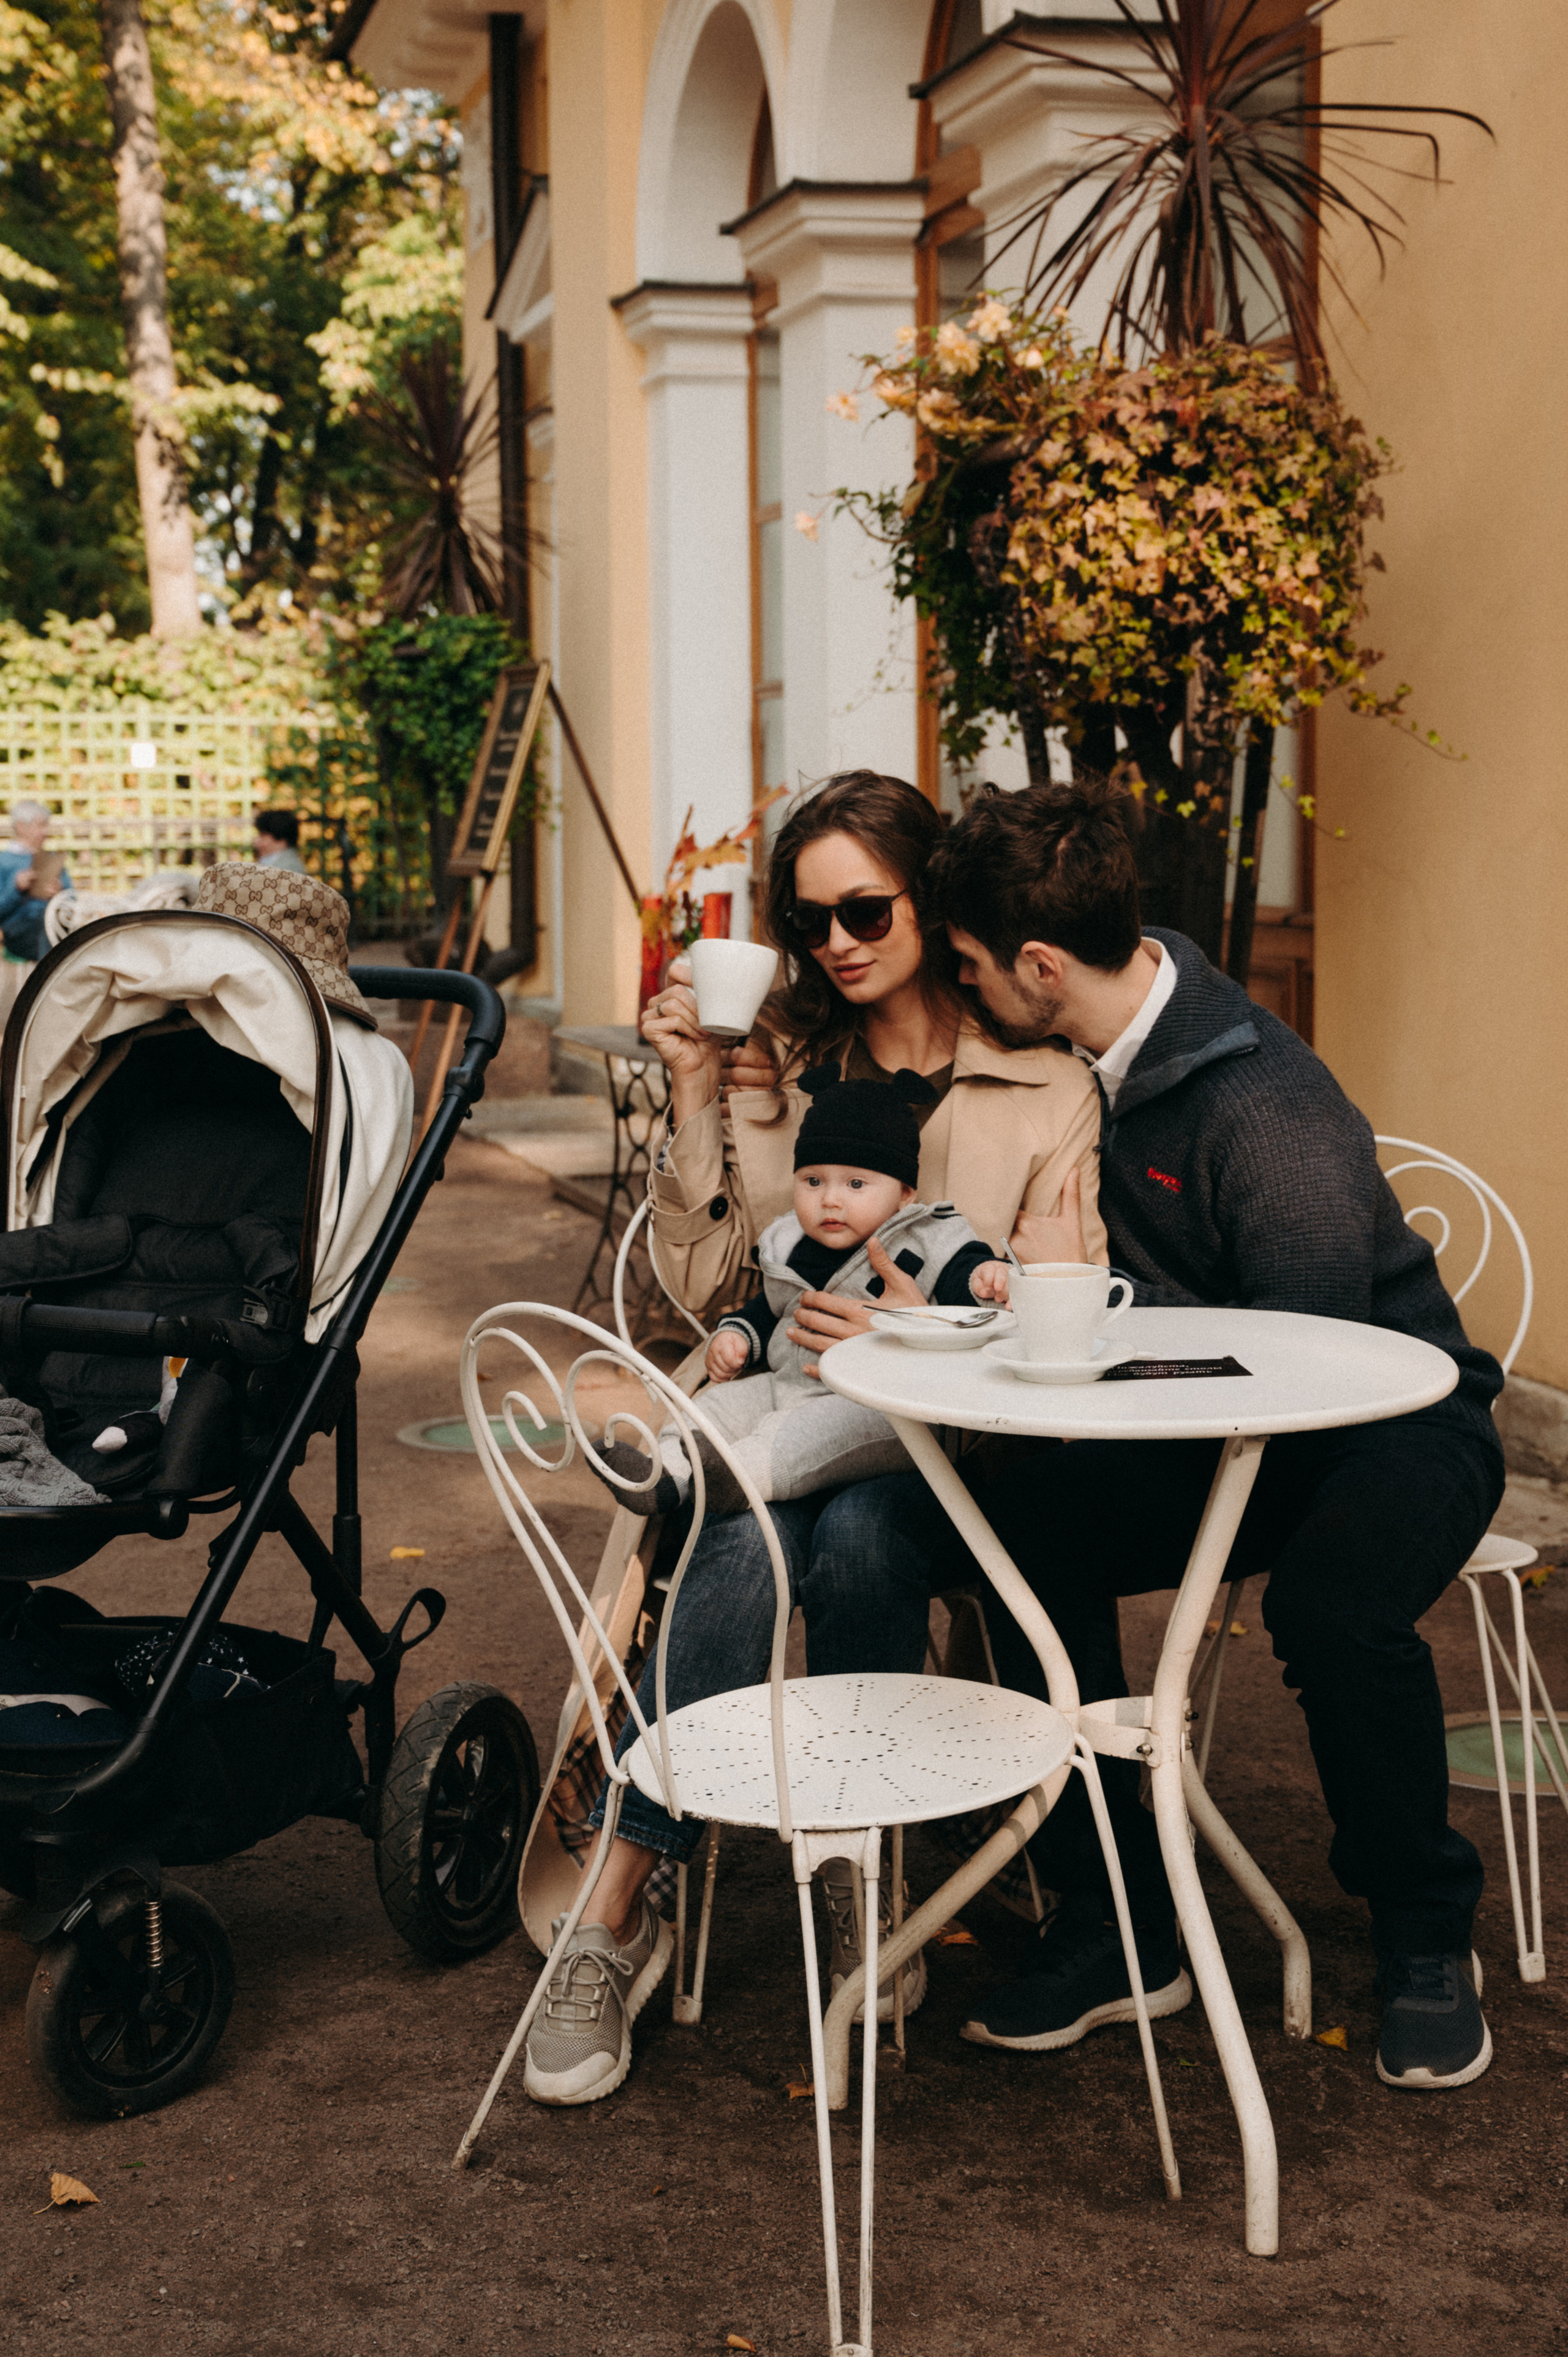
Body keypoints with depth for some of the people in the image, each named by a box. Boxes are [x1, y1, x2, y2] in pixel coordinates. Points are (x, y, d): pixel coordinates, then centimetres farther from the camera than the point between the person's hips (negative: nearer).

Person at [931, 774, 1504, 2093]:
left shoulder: (1269, 1117, -26)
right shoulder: (1083, 1061, -2)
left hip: (1396, 1415, -6)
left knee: (1331, 1603, -37)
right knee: (1025, 1527, -20)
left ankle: (1427, 1936, -7)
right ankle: (1120, 1929, -9)